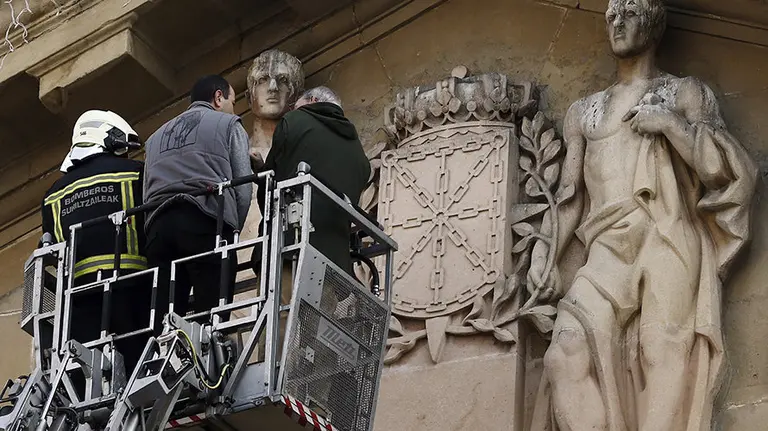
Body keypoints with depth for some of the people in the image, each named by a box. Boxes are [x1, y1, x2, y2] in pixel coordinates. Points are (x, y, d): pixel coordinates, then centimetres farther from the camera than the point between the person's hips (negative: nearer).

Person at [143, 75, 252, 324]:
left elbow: (146, 192, 21)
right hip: (206, 222, -5)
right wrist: (232, 230, 14)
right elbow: (244, 187, 5)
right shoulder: (228, 124, 17)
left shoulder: (157, 136, 32)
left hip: (158, 226, 5)